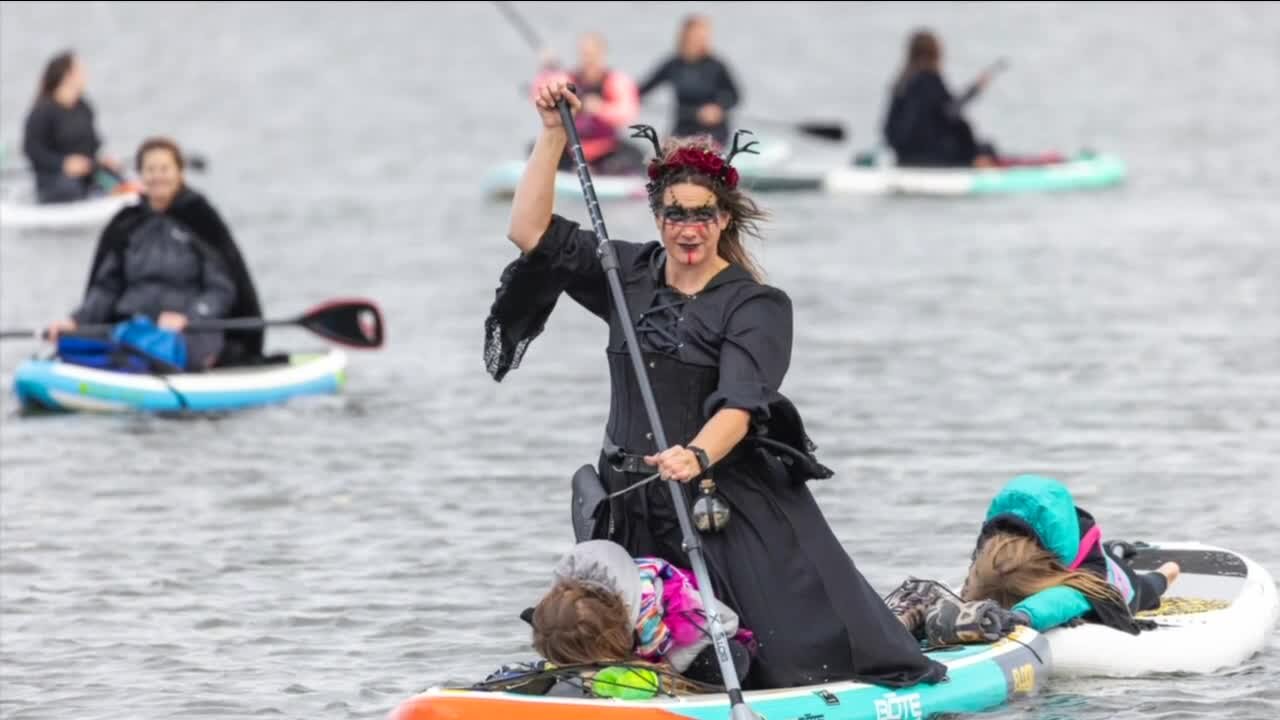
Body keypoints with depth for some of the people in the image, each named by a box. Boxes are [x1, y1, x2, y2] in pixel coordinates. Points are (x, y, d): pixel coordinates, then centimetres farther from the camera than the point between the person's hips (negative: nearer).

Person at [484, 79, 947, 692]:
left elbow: (739, 408, -20)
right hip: (637, 508, 5)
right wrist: (553, 134, 0)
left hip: (734, 499, -5)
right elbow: (530, 232, 6)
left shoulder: (756, 306, -6)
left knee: (806, 661, -9)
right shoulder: (630, 276, 9)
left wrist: (698, 456, -40)